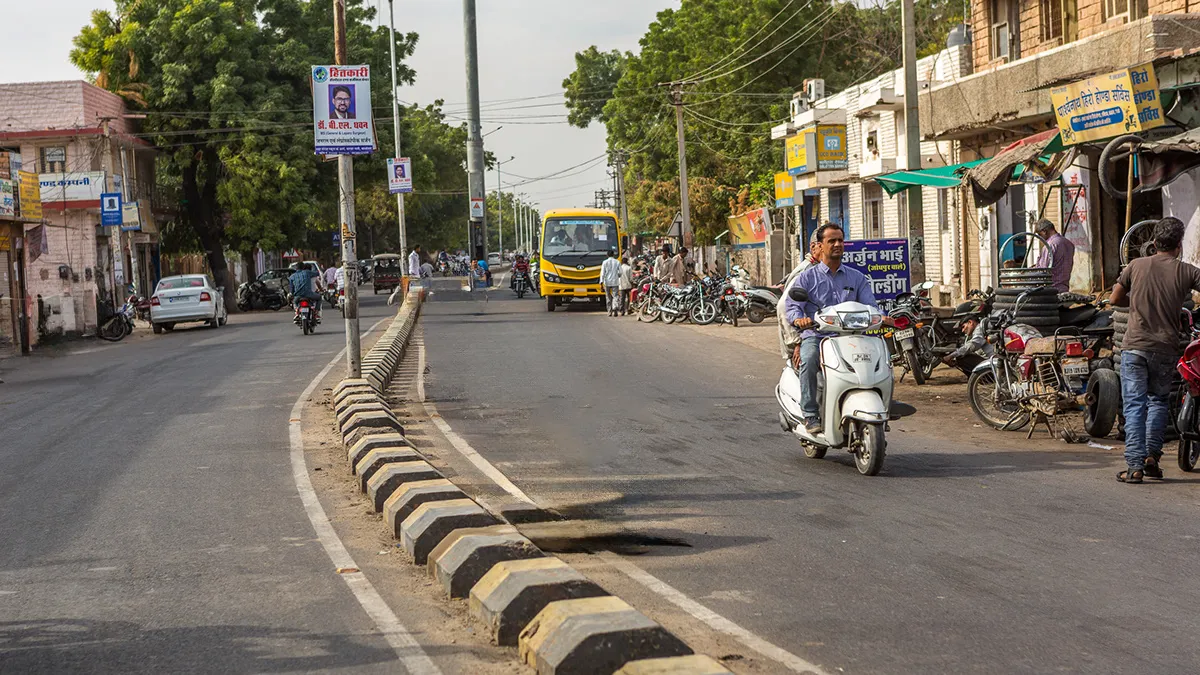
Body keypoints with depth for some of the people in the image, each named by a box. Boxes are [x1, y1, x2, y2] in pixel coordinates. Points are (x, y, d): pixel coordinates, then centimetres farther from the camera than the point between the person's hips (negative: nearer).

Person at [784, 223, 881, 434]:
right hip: (815, 336, -2)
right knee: (809, 360, -36)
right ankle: (810, 415, -30)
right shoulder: (806, 278, 10)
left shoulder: (857, 278, 18)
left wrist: (880, 317, -17)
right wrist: (799, 319, -27)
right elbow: (791, 306, -2)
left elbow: (869, 305, 7)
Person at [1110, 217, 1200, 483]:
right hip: (1166, 349, 0)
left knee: (1134, 405, 0)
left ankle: (1134, 465, -7)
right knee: (1159, 400, 20)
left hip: (1135, 345, 0)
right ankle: (1152, 454, 13)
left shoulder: (1136, 266, 2)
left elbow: (1115, 298, 9)